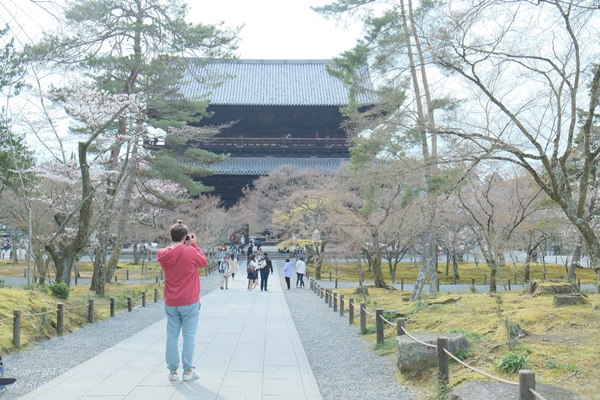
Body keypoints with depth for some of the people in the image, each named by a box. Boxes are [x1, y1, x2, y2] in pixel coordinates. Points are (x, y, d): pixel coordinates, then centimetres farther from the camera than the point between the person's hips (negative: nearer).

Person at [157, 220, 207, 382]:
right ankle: (188, 371, 10)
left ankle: (172, 371, 15)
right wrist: (194, 244, 4)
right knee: (189, 336, 5)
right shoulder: (190, 252, -16)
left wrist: (184, 246, 9)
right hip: (189, 302, -4)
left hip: (170, 303, 4)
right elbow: (204, 262, 0)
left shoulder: (162, 254, -3)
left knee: (172, 336, 11)